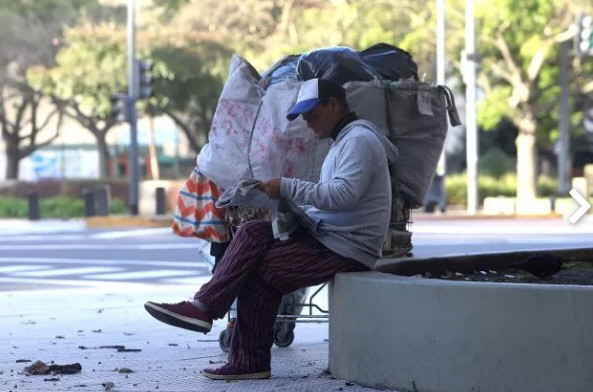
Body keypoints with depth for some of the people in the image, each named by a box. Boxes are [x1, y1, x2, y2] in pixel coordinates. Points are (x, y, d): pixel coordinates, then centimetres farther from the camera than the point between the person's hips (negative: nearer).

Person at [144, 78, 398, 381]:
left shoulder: (360, 140, -12)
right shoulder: (344, 140, 22)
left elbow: (343, 194, -26)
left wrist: (289, 189, -20)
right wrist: (295, 209, 1)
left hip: (348, 248, -9)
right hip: (324, 232, 9)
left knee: (261, 271, -15)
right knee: (252, 233, -6)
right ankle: (204, 307, -13)